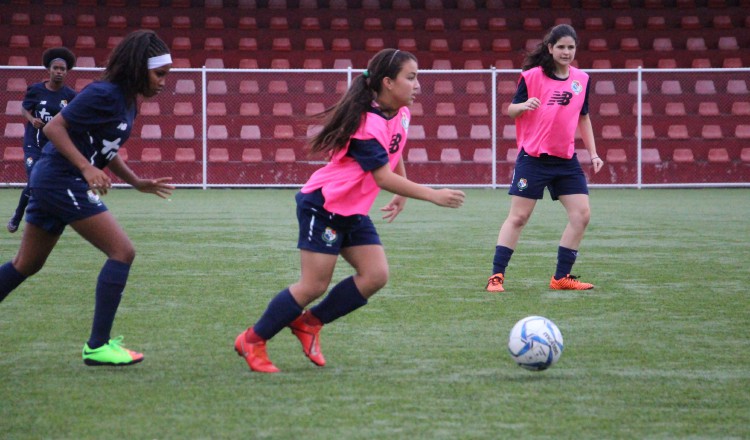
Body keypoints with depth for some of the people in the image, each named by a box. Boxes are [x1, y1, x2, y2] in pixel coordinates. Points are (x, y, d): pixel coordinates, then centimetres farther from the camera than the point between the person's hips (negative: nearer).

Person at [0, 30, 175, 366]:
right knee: (122, 251, -11)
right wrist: (87, 168, -27)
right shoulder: (104, 94, -17)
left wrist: (138, 183, 16)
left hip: (50, 181, 10)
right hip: (62, 182, -10)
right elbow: (54, 127, -19)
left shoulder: (127, 101, 12)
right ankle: (97, 346, -10)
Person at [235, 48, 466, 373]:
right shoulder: (368, 124, -26)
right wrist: (433, 196, -30)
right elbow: (384, 177, -29)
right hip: (322, 207, -9)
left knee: (375, 276, -5)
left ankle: (309, 323, 12)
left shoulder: (400, 114, 3)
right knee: (314, 286, -9)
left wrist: (401, 196, 19)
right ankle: (252, 341, 6)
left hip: (352, 211, 9)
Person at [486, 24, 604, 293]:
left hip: (566, 159, 4)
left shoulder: (581, 79, 7)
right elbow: (511, 110, -2)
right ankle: (496, 276, 2)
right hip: (533, 157, -4)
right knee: (518, 217, -4)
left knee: (582, 215, -3)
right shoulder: (531, 76, -6)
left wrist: (593, 154, 13)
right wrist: (523, 105, -24)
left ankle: (561, 277, 7)